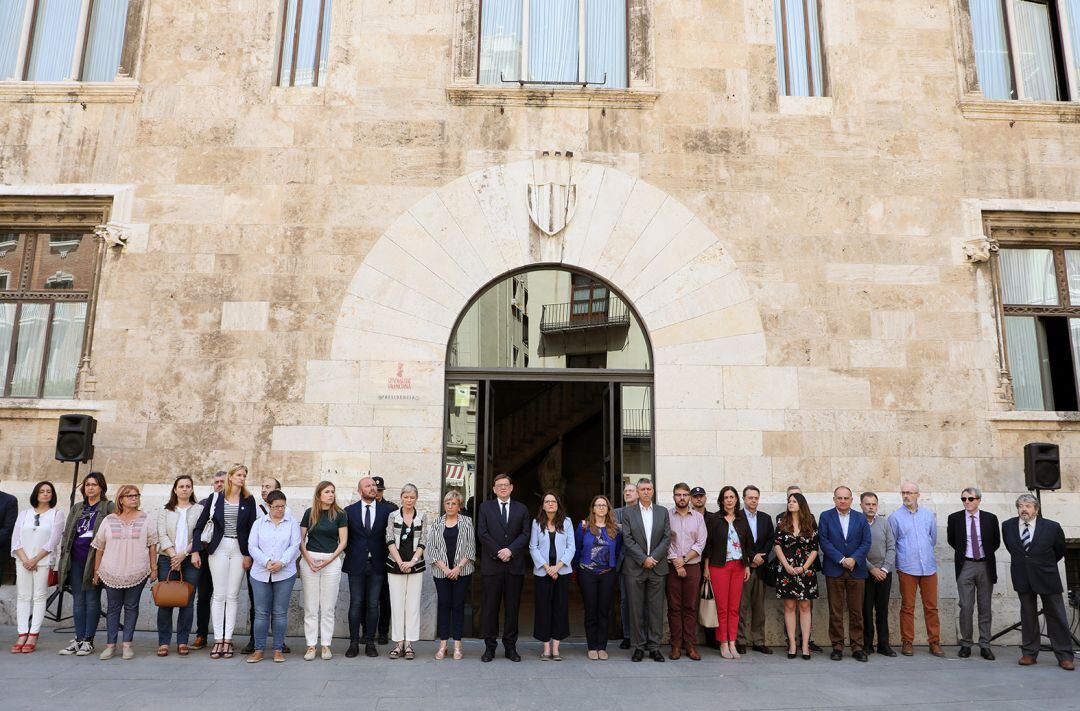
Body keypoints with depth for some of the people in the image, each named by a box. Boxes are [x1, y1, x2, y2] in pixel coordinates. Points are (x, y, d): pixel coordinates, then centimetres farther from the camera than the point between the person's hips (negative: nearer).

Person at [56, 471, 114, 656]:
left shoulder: (109, 507, -1)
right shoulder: (77, 508, 16)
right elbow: (67, 533, 18)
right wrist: (64, 556, 9)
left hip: (94, 559, -5)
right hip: (75, 559, 5)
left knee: (92, 599, -1)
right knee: (78, 599, 8)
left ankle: (88, 641, 6)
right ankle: (79, 639, 14)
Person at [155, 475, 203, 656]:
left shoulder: (199, 510, 7)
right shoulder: (166, 511, 12)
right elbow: (162, 535, 2)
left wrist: (184, 554, -11)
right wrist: (173, 555, -10)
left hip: (190, 560, -1)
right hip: (167, 559, 1)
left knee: (187, 602, 0)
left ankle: (182, 642, 7)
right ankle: (163, 642, 5)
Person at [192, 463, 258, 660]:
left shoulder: (249, 500, 3)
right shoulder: (215, 498, 3)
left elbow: (252, 529, 3)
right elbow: (200, 525, 4)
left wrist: (248, 554, -3)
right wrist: (196, 550, -2)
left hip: (239, 550, 0)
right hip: (219, 548, 0)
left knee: (233, 595, 2)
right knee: (219, 594, 1)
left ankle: (227, 640, 9)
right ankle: (218, 640, 8)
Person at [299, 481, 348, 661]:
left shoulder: (340, 514, 2)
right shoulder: (309, 513, 6)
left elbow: (343, 541, 0)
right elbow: (301, 539, 6)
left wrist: (328, 560, -9)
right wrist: (309, 559, -7)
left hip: (332, 561, -1)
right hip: (309, 560, 1)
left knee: (328, 607, 3)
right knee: (310, 607, 4)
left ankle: (326, 645, 11)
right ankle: (311, 645, 11)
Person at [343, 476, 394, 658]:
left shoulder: (387, 510, 2)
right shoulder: (349, 510, 3)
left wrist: (384, 555, 1)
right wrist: (350, 553, 4)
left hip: (377, 564, 0)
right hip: (356, 563, 0)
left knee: (373, 605, 5)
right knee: (356, 604, 4)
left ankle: (370, 642, 13)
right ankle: (354, 643, 12)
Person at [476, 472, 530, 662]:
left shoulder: (521, 509, 11)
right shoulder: (485, 507, 8)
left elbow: (525, 534, 2)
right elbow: (482, 533, -1)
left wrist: (510, 550, -12)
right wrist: (498, 552, -10)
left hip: (515, 565, 1)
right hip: (492, 565, -1)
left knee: (512, 607, 5)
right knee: (490, 607, 2)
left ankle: (510, 647, 13)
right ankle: (489, 647, 10)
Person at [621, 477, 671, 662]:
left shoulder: (662, 512, 9)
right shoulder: (628, 513, 3)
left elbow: (667, 538, 2)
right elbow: (628, 540, -3)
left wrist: (653, 557, -9)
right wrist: (643, 559, -11)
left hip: (657, 568, 1)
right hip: (635, 568, -1)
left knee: (656, 608, 4)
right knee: (636, 609, 3)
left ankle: (654, 646, 13)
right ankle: (639, 647, 11)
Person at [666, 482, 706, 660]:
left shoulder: (698, 517, 8)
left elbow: (701, 543, 2)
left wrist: (684, 559, -8)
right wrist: (677, 563, -8)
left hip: (693, 567, 1)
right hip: (672, 567, -1)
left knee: (691, 607, 3)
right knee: (674, 607, 1)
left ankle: (691, 645, 8)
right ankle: (676, 645, 7)